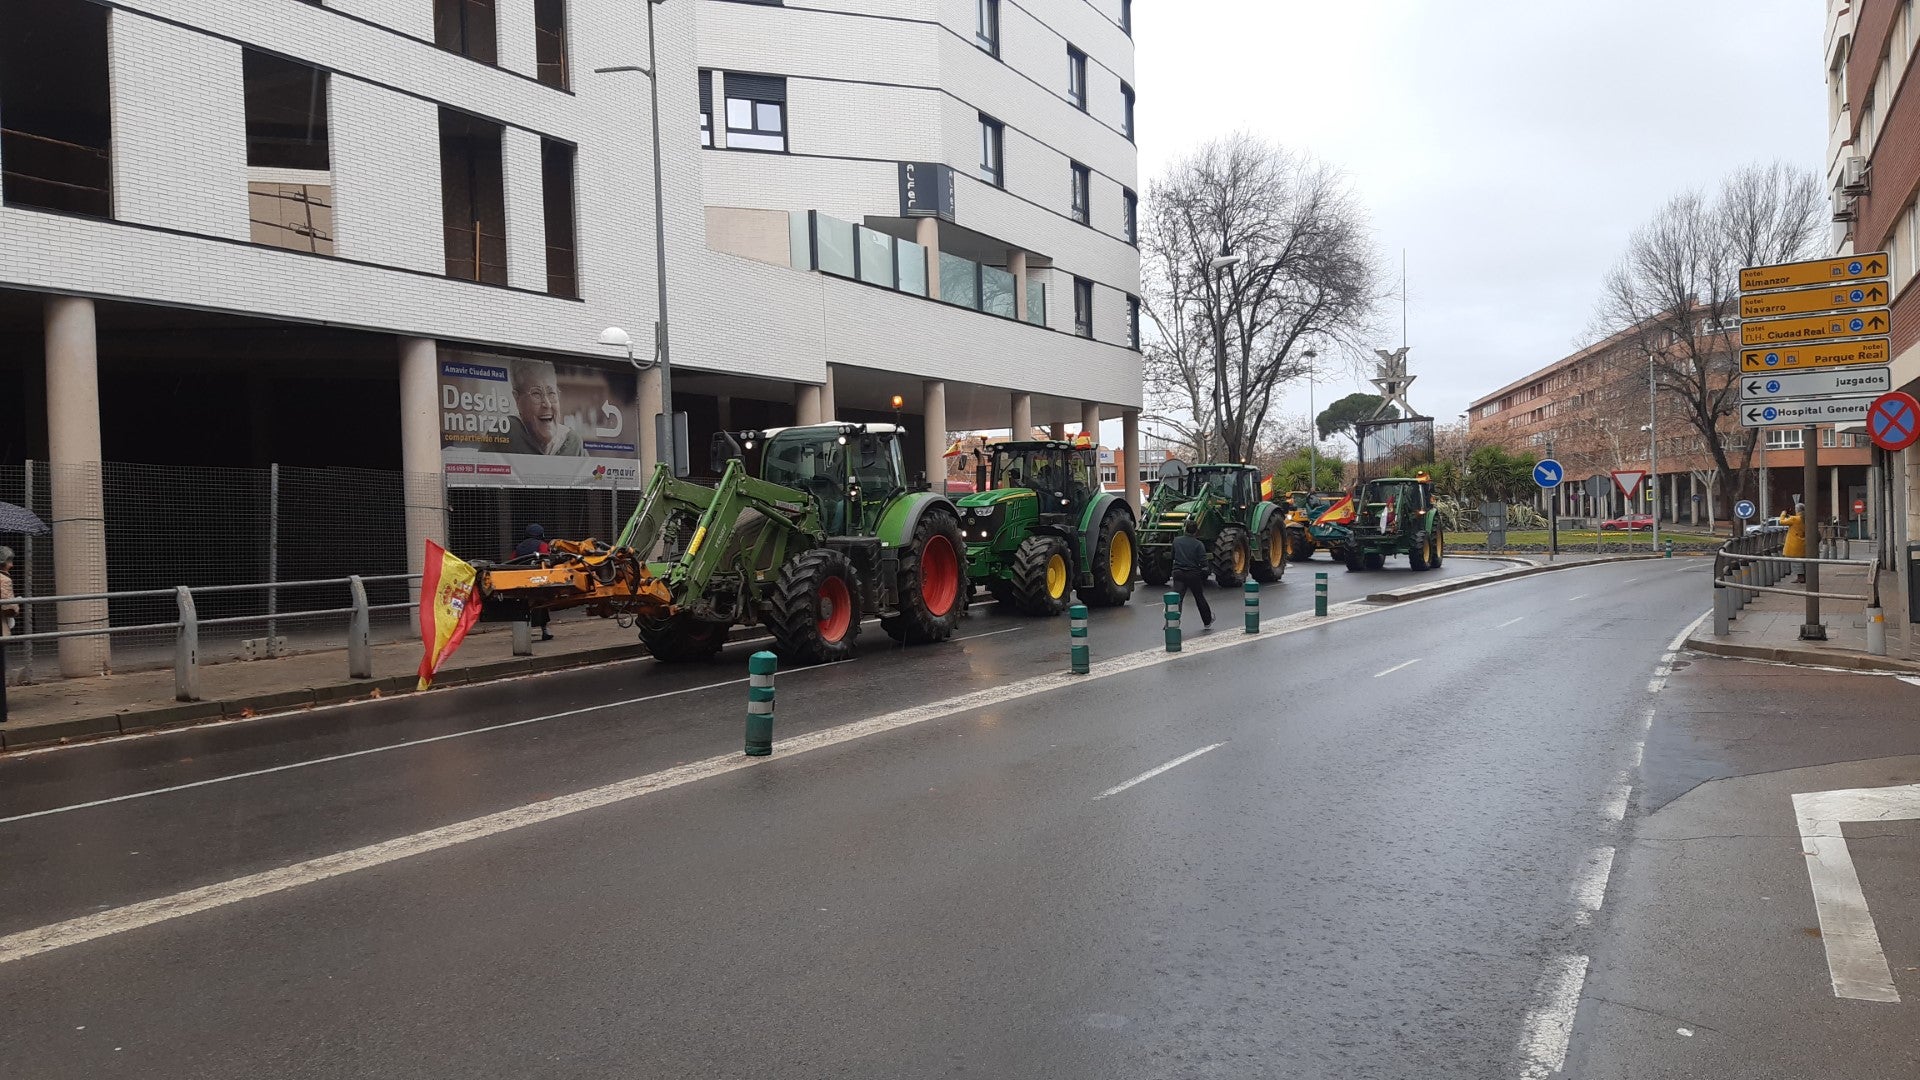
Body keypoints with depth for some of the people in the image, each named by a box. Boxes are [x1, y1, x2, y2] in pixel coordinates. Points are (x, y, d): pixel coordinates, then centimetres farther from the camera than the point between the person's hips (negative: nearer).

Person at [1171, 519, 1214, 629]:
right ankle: (1207, 622, 34)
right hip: (1194, 574, -1)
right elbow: (1203, 563, -12)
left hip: (1178, 573, 1)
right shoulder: (1198, 544, -9)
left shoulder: (1176, 540, 2)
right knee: (1199, 598, 17)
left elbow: (1172, 556, 15)